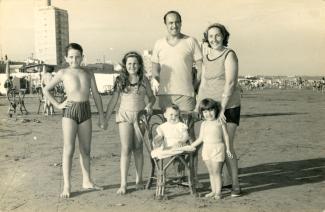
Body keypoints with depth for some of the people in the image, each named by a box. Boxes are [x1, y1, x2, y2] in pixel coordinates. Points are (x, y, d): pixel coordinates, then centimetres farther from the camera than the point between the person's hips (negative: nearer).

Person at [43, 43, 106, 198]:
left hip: (86, 112, 3)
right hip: (70, 111, -3)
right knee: (69, 150, -6)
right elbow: (46, 89, 10)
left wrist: (101, 115, 8)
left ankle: (87, 181, 21)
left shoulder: (88, 74, 10)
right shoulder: (63, 73, 3)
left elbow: (96, 95, 12)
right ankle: (67, 186, -2)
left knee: (86, 149, 10)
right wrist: (57, 105, 0)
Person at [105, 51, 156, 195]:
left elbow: (152, 97, 14)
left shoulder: (144, 80, 3)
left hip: (140, 116, 1)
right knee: (125, 149, -7)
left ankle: (139, 180, 21)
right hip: (125, 115, -1)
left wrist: (149, 105, -8)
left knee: (138, 149, 8)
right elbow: (113, 101, 4)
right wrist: (105, 119, 3)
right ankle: (123, 184, -5)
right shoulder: (120, 80, 2)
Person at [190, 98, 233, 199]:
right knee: (211, 172, 11)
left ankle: (218, 192, 4)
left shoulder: (220, 122, -2)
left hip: (218, 148, -5)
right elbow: (201, 138, 12)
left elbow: (225, 136, 1)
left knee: (216, 172, -4)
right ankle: (213, 191, 20)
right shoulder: (204, 124, 8)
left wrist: (228, 149, -1)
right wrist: (191, 145, 9)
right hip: (206, 149, 5)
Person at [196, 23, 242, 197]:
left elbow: (230, 83, -13)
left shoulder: (229, 55, -6)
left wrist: (222, 108, -17)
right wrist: (197, 107, 10)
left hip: (229, 106, -5)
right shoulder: (206, 58, 13)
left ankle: (235, 185, 1)